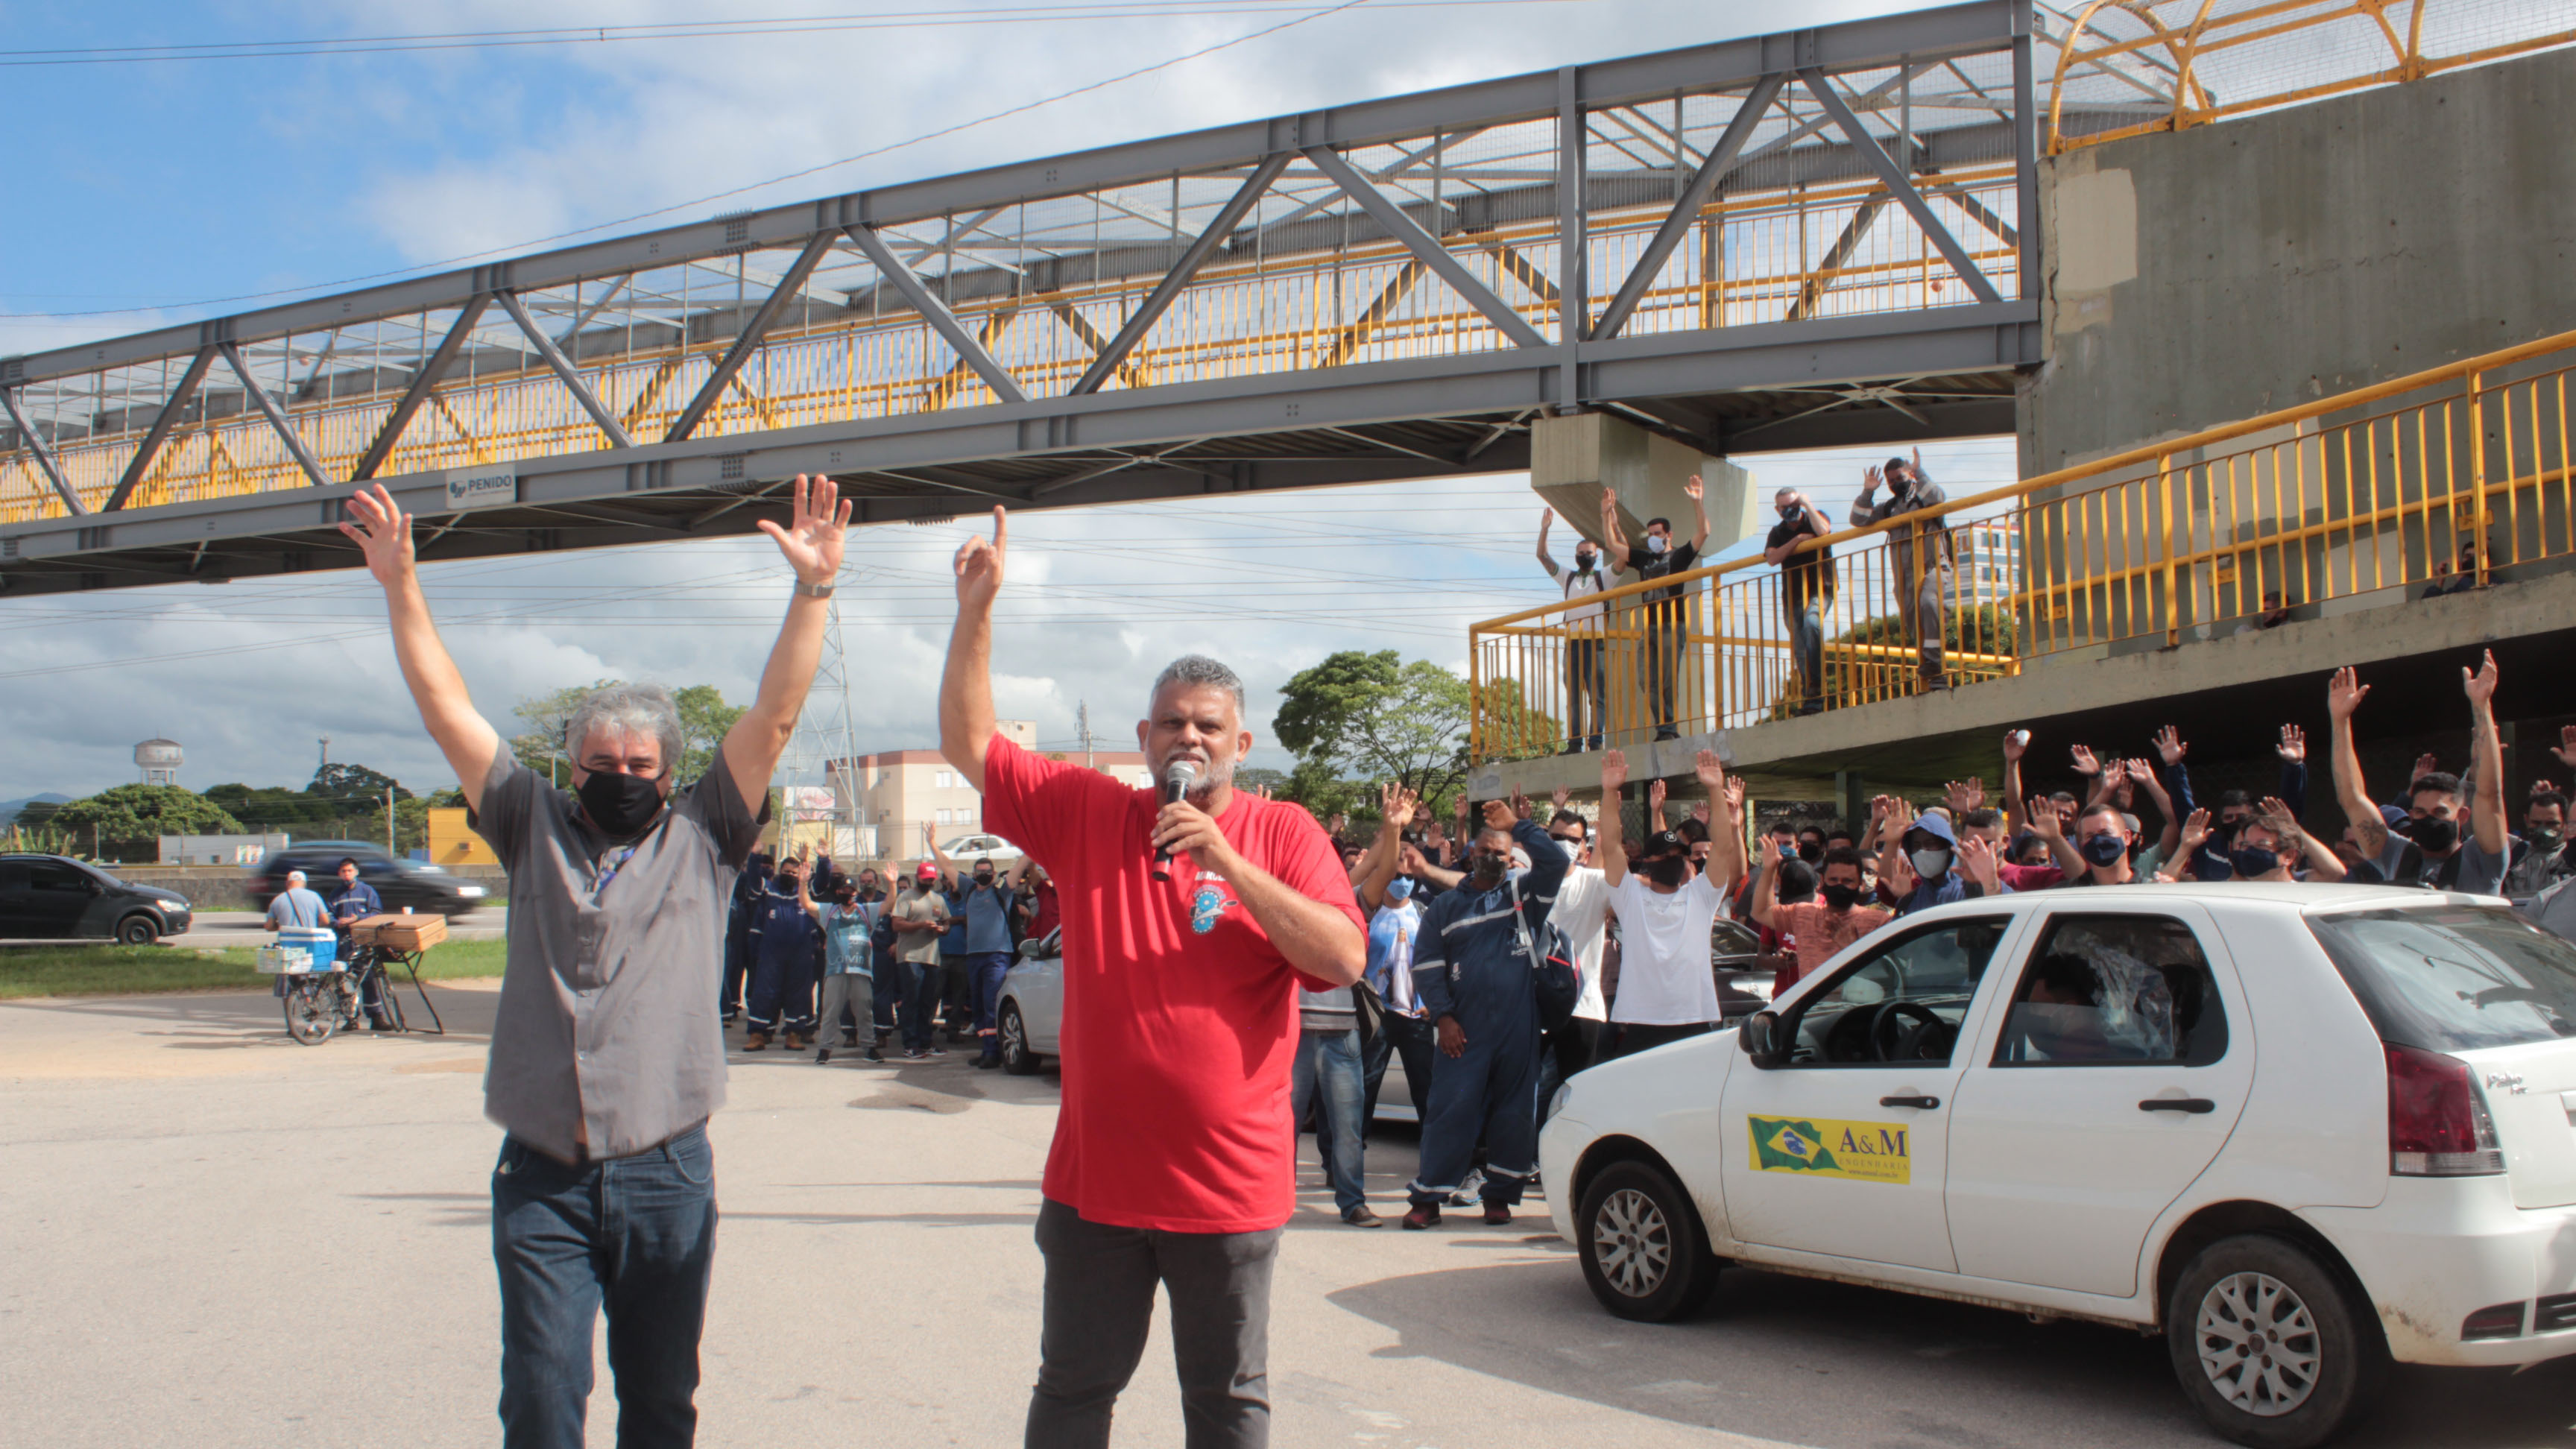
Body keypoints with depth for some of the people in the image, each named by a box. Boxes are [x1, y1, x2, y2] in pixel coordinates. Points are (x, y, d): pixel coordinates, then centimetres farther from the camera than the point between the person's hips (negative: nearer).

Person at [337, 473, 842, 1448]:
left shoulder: (701, 837, 6)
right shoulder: (536, 828, 10)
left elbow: (774, 718, -1)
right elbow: (448, 710, 8)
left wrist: (814, 588, -8)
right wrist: (401, 586, 2)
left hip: (666, 1179, 0)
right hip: (542, 1182, 0)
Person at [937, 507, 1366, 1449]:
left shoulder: (1284, 834, -2)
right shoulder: (1085, 814, 4)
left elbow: (1345, 960, -13)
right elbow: (968, 743, 4)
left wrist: (1227, 861, -20)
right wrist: (977, 610, -5)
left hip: (1229, 1186, -2)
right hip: (1095, 1181, 2)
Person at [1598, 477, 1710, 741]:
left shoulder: (1680, 555, 6)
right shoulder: (1643, 558, 20)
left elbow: (1703, 533, -6)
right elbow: (1613, 544, 23)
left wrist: (1696, 502, -16)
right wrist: (1606, 514, 15)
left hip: (1672, 626, -6)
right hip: (1649, 627, 6)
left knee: (1668, 681, -11)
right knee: (1650, 683, -1)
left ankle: (1670, 731, -11)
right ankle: (1665, 730, 1)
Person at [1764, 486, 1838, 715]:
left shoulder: (1815, 517, 5)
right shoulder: (1778, 532, 13)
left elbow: (1822, 531, -19)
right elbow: (1772, 558, -5)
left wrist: (1807, 504, -10)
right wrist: (1797, 540, -10)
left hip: (1819, 589, -4)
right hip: (1792, 595, 4)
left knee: (1811, 621, -32)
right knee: (1799, 648, 0)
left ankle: (1816, 686, -33)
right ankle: (1808, 698, 4)